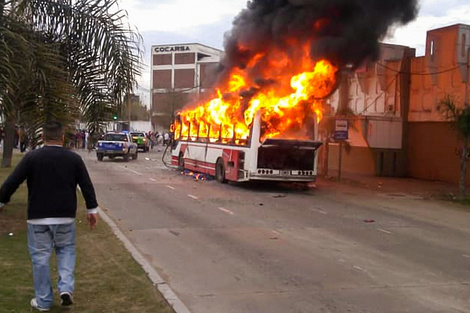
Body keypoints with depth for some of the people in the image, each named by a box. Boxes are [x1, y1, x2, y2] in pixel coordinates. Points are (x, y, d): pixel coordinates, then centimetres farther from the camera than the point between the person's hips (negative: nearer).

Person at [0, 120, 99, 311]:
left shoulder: (32, 157, -5)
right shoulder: (74, 158, -1)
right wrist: (92, 209, 9)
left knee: (40, 256, 8)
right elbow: (87, 186, 1)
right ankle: (66, 287, 1)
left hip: (38, 217, -1)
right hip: (65, 216, 1)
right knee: (66, 249, 19)